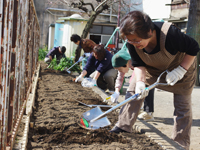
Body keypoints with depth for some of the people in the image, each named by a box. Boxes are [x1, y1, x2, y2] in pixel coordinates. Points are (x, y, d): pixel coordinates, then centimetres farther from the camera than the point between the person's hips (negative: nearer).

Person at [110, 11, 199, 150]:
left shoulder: (170, 34, -42)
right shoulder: (132, 43, -27)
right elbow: (138, 64, -16)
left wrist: (180, 70, -33)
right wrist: (140, 82, -34)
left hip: (183, 65, -4)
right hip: (153, 68, 4)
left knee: (182, 106, -3)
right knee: (133, 92, -8)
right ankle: (123, 127, 2)